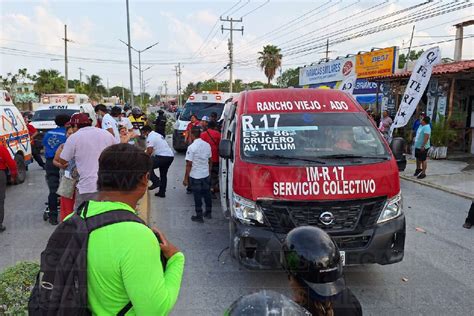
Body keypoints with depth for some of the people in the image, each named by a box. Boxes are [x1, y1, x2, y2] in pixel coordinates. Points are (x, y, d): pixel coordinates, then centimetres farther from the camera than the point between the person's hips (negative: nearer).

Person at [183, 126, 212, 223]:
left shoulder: (192, 147, -17)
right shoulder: (207, 145, 2)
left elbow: (189, 164, -17)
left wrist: (186, 178, -10)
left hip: (195, 176, -6)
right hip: (206, 175, 6)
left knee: (197, 196, 3)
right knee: (207, 194, 17)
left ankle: (199, 216, 12)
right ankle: (208, 213, 29)